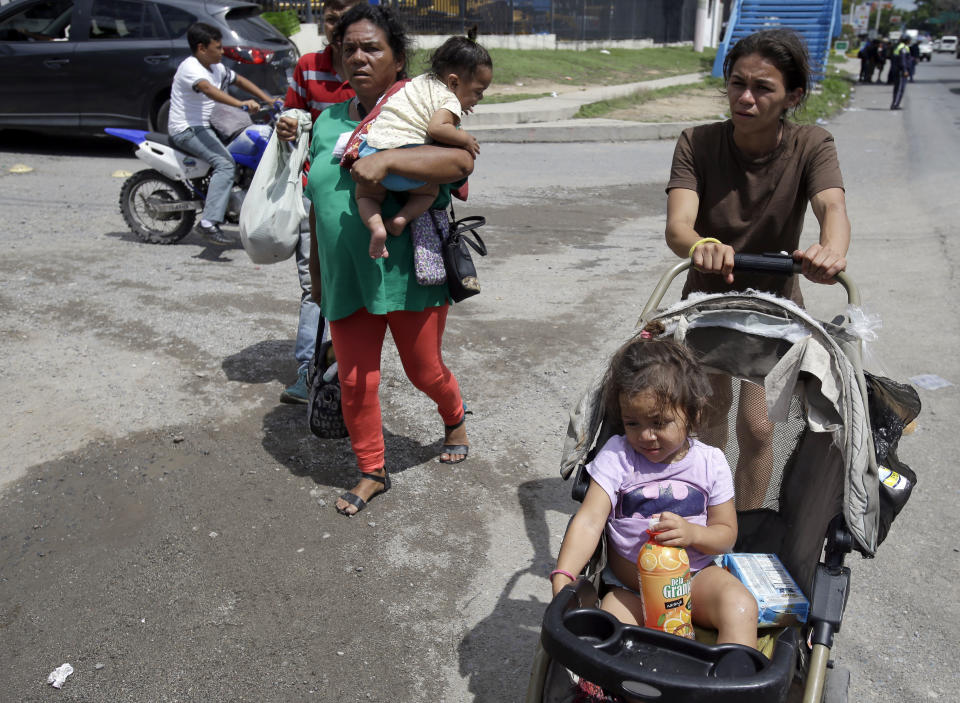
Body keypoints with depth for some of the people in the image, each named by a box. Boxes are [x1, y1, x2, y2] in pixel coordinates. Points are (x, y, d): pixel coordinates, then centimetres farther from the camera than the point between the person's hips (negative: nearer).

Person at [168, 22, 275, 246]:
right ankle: (208, 223, -35)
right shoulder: (190, 67, -16)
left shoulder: (216, 67, 12)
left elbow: (239, 80, 23)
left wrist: (269, 101, 12)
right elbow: (208, 89, -35)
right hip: (186, 129, -10)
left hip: (204, 126, 10)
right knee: (225, 163, -28)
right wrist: (241, 104, -49)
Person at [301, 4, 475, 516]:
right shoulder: (328, 121, 11)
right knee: (355, 382, 7)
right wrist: (316, 272, 20)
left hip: (410, 275, -4)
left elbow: (462, 161, -23)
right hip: (346, 277, 4)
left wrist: (387, 159, -33)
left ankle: (454, 418, 44)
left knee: (424, 370, 10)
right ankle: (371, 472, 27)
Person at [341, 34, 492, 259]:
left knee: (365, 194, 24)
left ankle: (376, 226, -3)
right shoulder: (450, 100, 1)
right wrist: (465, 139, -2)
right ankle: (402, 218, 1)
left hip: (373, 146, 5)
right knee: (429, 191, 24)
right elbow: (436, 128, -16)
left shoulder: (422, 80, 24)